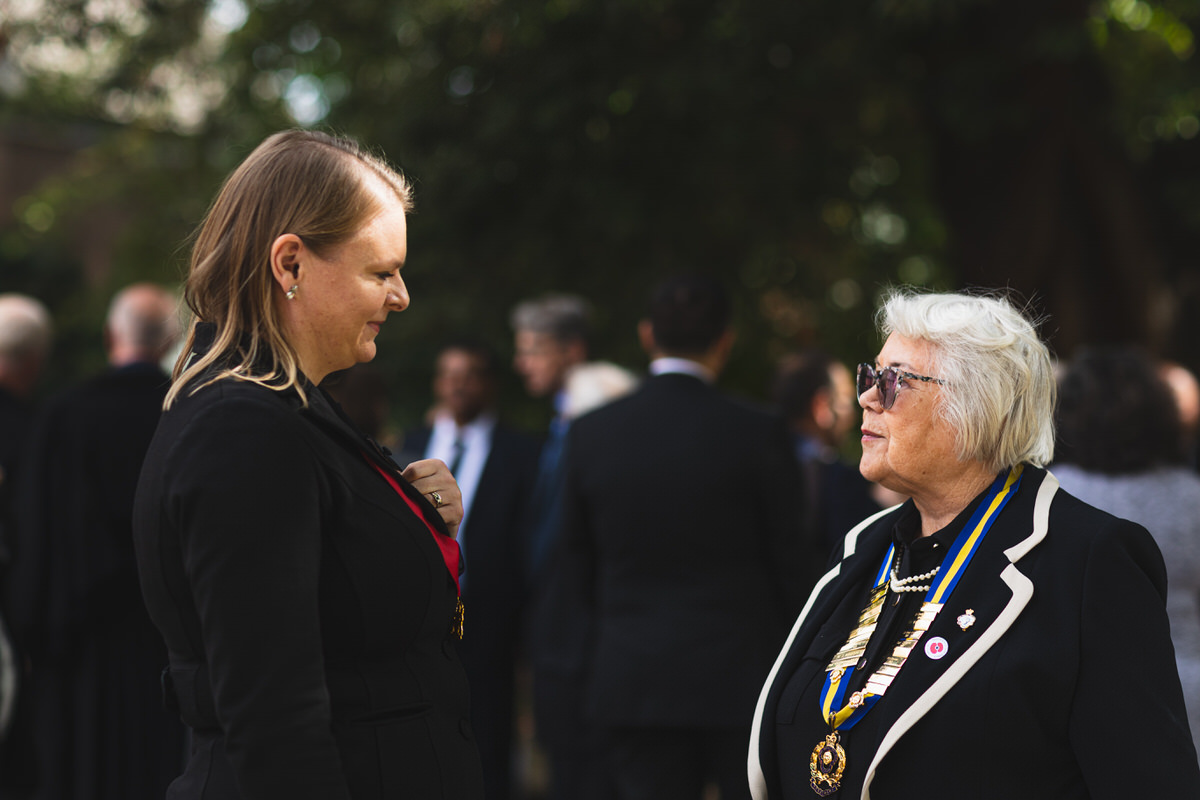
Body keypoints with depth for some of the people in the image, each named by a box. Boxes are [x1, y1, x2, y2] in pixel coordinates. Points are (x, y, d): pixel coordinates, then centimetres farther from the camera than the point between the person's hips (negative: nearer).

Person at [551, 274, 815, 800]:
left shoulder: (590, 434, 1)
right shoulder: (758, 434, -8)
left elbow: (576, 573, 7)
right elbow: (790, 564, -2)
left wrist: (587, 670, 18)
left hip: (631, 683, 2)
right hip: (742, 677, -2)